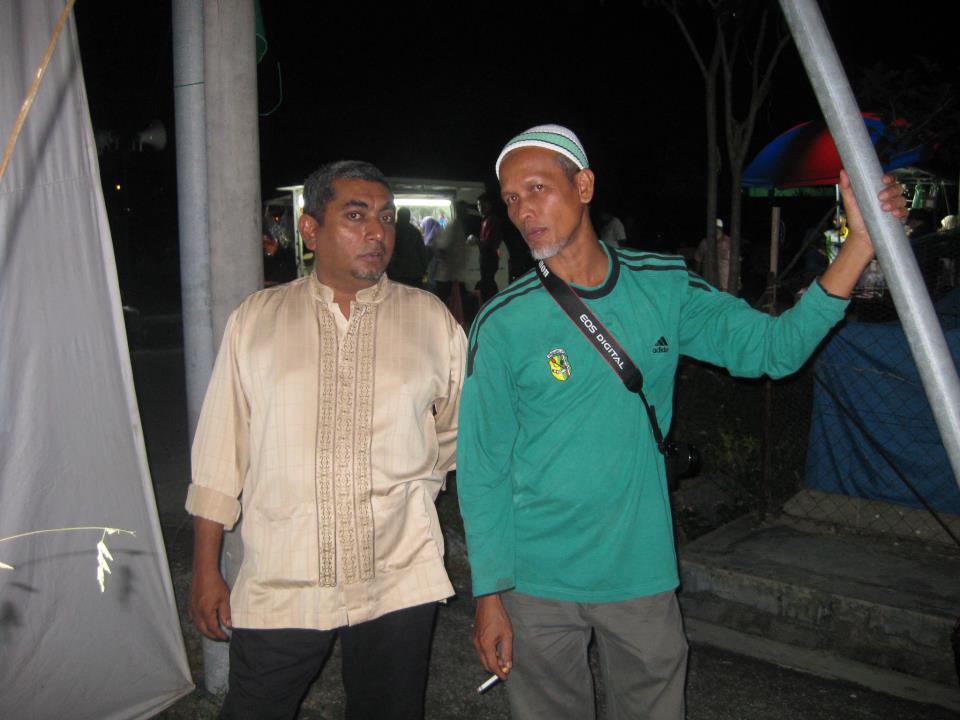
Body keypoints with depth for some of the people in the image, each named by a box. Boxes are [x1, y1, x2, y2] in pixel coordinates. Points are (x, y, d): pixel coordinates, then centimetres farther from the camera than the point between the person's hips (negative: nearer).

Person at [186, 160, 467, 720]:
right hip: (279, 584, 0)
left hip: (400, 582, 1)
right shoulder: (255, 319, 3)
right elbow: (220, 453, 4)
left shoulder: (433, 319, 3)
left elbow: (459, 433, 14)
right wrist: (206, 570, 4)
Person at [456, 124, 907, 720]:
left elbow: (774, 346, -2)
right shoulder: (502, 324, -10)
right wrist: (490, 594, -5)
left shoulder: (664, 287, -2)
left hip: (644, 574, 2)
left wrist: (863, 242, -11)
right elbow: (482, 469, -6)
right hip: (537, 583, -1)